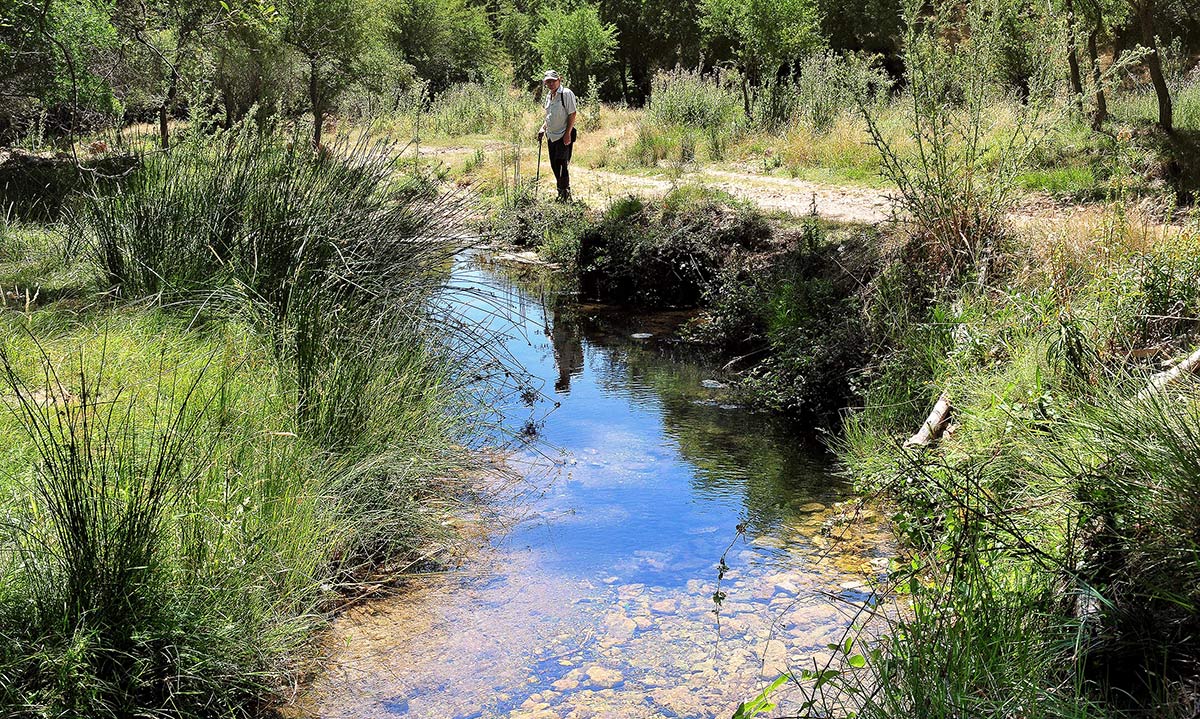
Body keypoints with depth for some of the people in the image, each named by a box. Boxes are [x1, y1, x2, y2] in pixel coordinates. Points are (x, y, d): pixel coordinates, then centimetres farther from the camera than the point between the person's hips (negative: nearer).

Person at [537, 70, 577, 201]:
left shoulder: (566, 94, -11)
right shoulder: (549, 96, 15)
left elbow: (572, 114, -15)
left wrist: (568, 134, -20)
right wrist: (543, 128, 12)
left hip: (564, 136, -8)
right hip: (551, 136, 8)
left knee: (561, 165, -10)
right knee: (554, 165, 12)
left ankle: (566, 193, 0)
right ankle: (561, 191, 24)